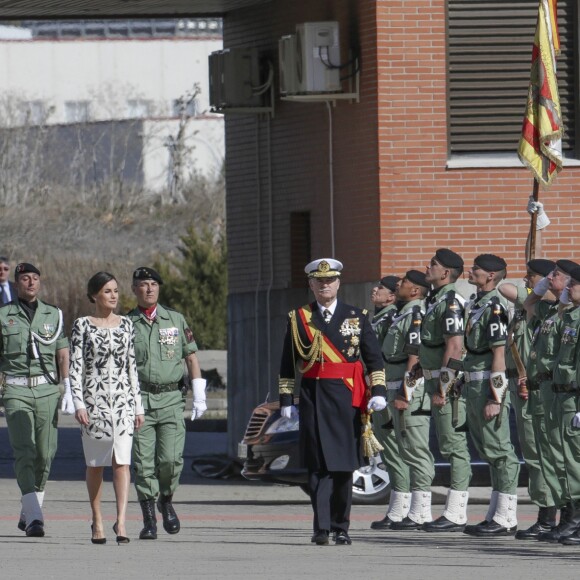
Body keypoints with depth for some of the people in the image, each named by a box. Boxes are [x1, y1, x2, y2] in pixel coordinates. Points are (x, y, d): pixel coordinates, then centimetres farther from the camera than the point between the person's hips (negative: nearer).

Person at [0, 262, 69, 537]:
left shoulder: (54, 315, 12)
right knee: (24, 452, -13)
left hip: (47, 389, 2)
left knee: (45, 453, 2)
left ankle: (28, 513, 19)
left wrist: (67, 389, 0)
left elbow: (63, 355, 10)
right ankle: (34, 517, -21)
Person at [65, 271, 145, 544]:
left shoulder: (126, 325, 10)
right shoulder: (83, 325, 2)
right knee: (95, 463, 5)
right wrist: (78, 403, -12)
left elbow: (132, 366, 13)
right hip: (93, 397, -2)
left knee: (122, 461, -11)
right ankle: (97, 522, 15)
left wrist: (138, 406, 10)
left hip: (123, 398, 2)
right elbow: (75, 367, -2)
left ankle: (121, 521, -18)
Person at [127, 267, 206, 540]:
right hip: (139, 399, 0)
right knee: (143, 463, -5)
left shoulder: (176, 320, 10)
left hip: (170, 398, 0)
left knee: (171, 459, -11)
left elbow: (191, 357, 11)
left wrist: (199, 396, 4)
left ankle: (166, 501, 17)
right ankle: (149, 520, 1)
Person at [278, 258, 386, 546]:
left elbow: (374, 357, 8)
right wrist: (286, 399, 3)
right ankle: (321, 528, -11)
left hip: (346, 397, 1)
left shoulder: (356, 317, 9)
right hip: (313, 398, -1)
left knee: (344, 465, 3)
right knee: (318, 464, -7)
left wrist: (378, 391, -4)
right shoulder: (299, 318, 8)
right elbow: (287, 363, 8)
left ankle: (341, 527, 13)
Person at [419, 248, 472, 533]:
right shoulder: (435, 301, 17)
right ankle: (454, 512, 14)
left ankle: (455, 515, -9)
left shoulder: (451, 302, -14)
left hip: (449, 383, -11)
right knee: (450, 448, 11)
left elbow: (455, 347, -21)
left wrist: (443, 387, -23)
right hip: (437, 382, 11)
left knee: (455, 446, -8)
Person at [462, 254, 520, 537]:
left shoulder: (493, 306, -14)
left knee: (499, 450, -7)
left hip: (489, 385, -10)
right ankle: (496, 516, 17)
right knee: (489, 451, 12)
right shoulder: (477, 304, 16)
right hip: (474, 386, 10)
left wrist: (495, 398, -20)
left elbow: (499, 355, -18)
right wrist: (469, 391, 20)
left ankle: (505, 518, -5)